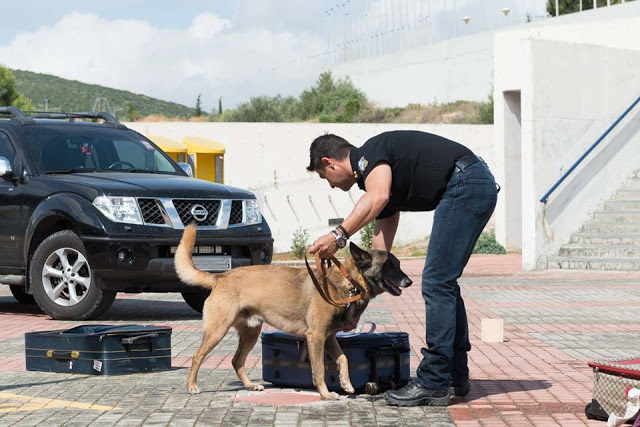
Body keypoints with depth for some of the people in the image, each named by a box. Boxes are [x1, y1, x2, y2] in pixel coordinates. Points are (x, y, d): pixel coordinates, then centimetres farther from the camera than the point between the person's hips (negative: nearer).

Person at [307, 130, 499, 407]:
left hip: (465, 185, -10)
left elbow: (378, 197, -26)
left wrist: (339, 235, -28)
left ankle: (434, 384, -4)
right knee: (444, 283, 17)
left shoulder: (369, 155, -2)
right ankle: (455, 376, 22)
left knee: (437, 283, -7)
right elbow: (380, 248, 26)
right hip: (481, 186, 10)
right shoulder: (381, 173, 24)